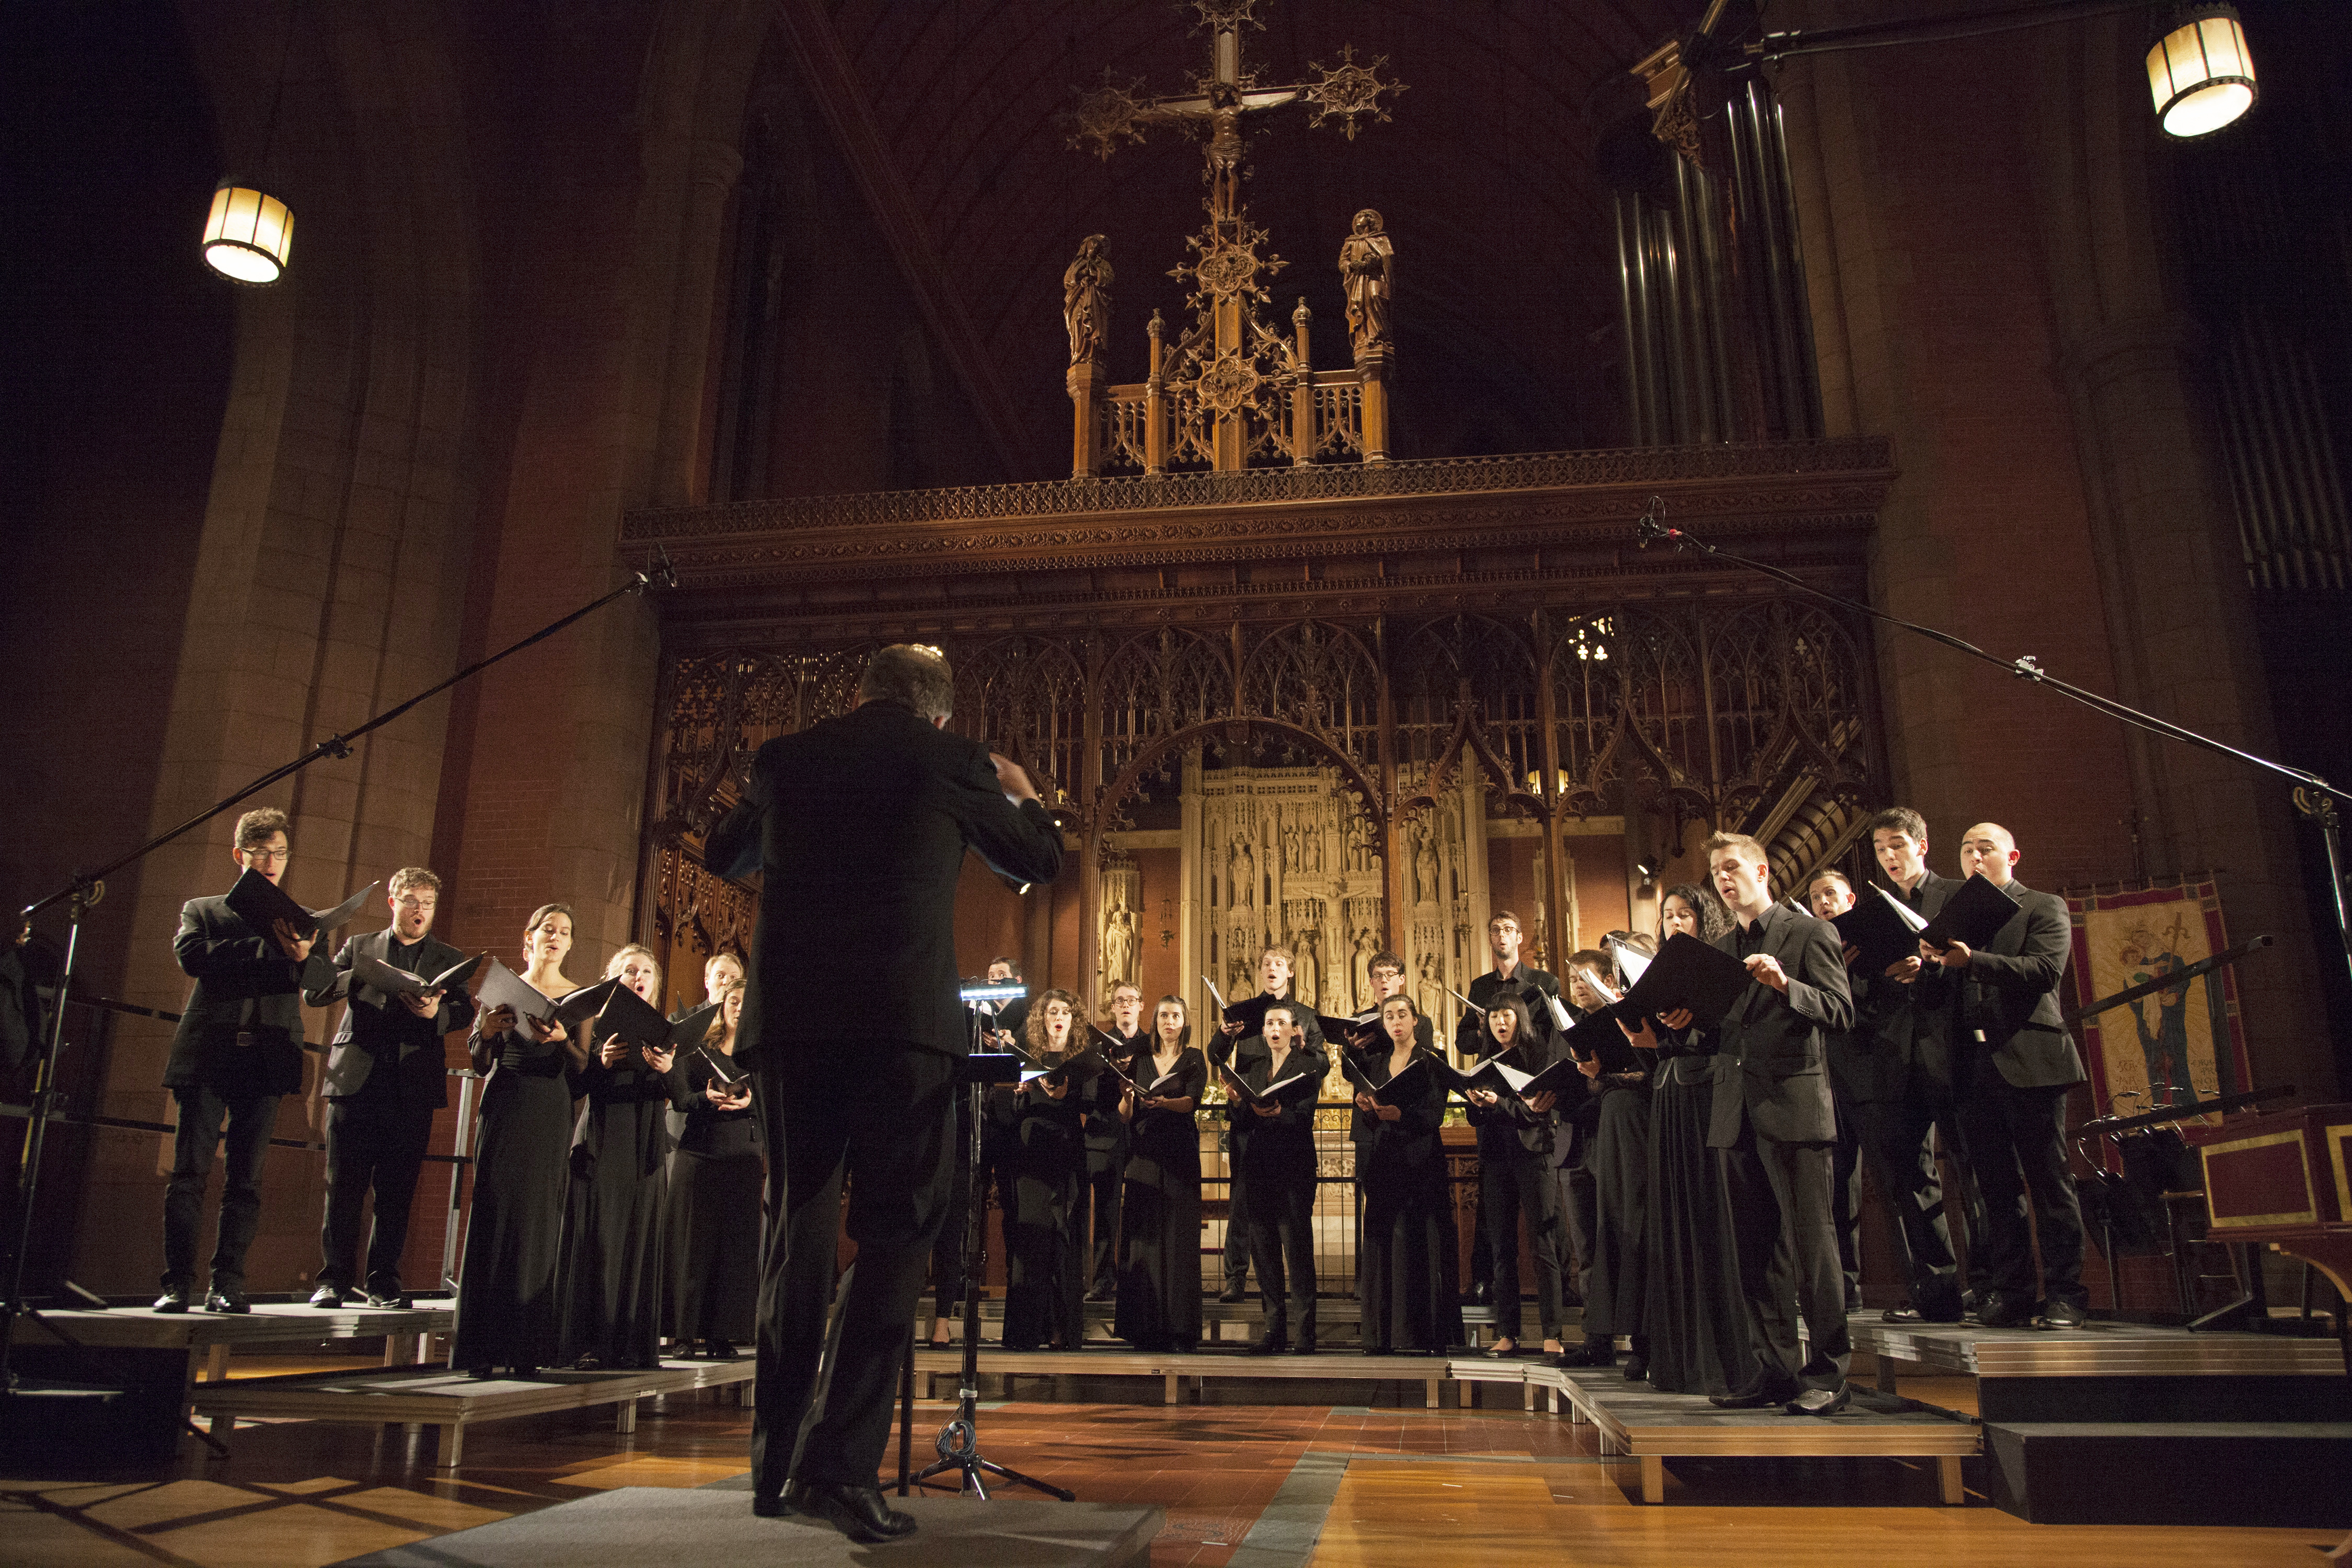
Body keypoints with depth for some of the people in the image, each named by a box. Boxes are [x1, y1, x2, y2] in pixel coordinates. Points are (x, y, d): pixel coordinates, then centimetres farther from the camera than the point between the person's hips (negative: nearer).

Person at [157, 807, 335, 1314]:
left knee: (246, 1180, 1)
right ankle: (178, 1282, 2)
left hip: (267, 1058, 1)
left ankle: (228, 1284, 5)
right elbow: (192, 957, -5)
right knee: (188, 1172, -3)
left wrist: (302, 955, -21)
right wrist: (270, 947, -13)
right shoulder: (202, 910, 14)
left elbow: (326, 977, 1)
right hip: (207, 1055, -1)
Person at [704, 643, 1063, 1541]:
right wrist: (1020, 795, 34)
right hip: (904, 1021, -3)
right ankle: (844, 1466, -5)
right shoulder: (950, 761, 2)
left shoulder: (785, 757, 11)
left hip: (787, 1021, 4)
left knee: (797, 1230, 13)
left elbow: (724, 860, 28)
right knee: (894, 1237, 2)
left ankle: (776, 1465, 19)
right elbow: (1040, 863, 16)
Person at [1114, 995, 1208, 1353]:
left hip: (1180, 1154, -2)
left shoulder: (1194, 1060, 7)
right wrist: (1126, 1097, -14)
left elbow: (1191, 1101, -11)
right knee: (1141, 1238, -3)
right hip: (1143, 1154, 2)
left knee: (1178, 1238, -6)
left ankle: (1180, 1329, -4)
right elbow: (1125, 1116, 8)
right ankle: (1145, 1326, 1)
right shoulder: (1140, 1060, 14)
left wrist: (1163, 1102, -30)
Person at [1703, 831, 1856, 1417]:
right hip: (1737, 1112, 6)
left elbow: (1841, 1011, -10)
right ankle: (1775, 1368, 15)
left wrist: (1785, 984, -25)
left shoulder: (1809, 934, 0)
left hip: (1794, 1105, -6)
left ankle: (1828, 1372, 5)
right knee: (1756, 1251, 8)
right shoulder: (1721, 949, 19)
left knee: (1810, 1242, -4)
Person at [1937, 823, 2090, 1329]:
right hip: (1975, 1068, 4)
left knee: (2050, 1182, 0)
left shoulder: (2044, 908, 6)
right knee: (1996, 1188, 7)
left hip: (2029, 1063, -4)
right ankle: (2012, 1293, 13)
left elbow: (2046, 969, -12)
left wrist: (1973, 961, -23)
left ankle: (2065, 1293, 7)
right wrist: (1931, 964, -11)